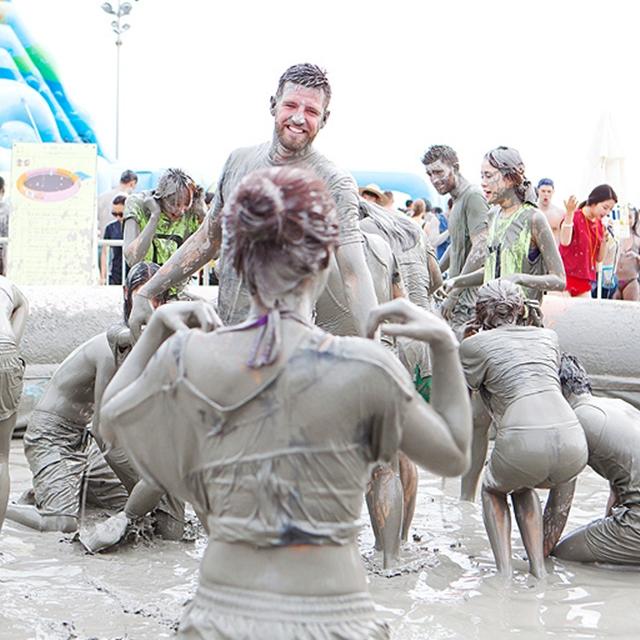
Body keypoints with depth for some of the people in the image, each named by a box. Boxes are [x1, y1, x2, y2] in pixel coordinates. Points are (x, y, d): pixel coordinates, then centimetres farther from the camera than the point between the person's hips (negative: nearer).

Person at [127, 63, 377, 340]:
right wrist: (145, 293, 16)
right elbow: (206, 240, 18)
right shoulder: (240, 160, 8)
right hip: (222, 332, 5)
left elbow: (355, 275, -18)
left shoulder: (334, 184, -10)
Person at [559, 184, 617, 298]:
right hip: (566, 275, -7)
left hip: (584, 280, 7)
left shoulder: (598, 224, 11)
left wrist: (605, 241, -5)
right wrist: (569, 214, -30)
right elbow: (565, 241, -26)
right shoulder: (574, 217, -8)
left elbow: (599, 258, 13)